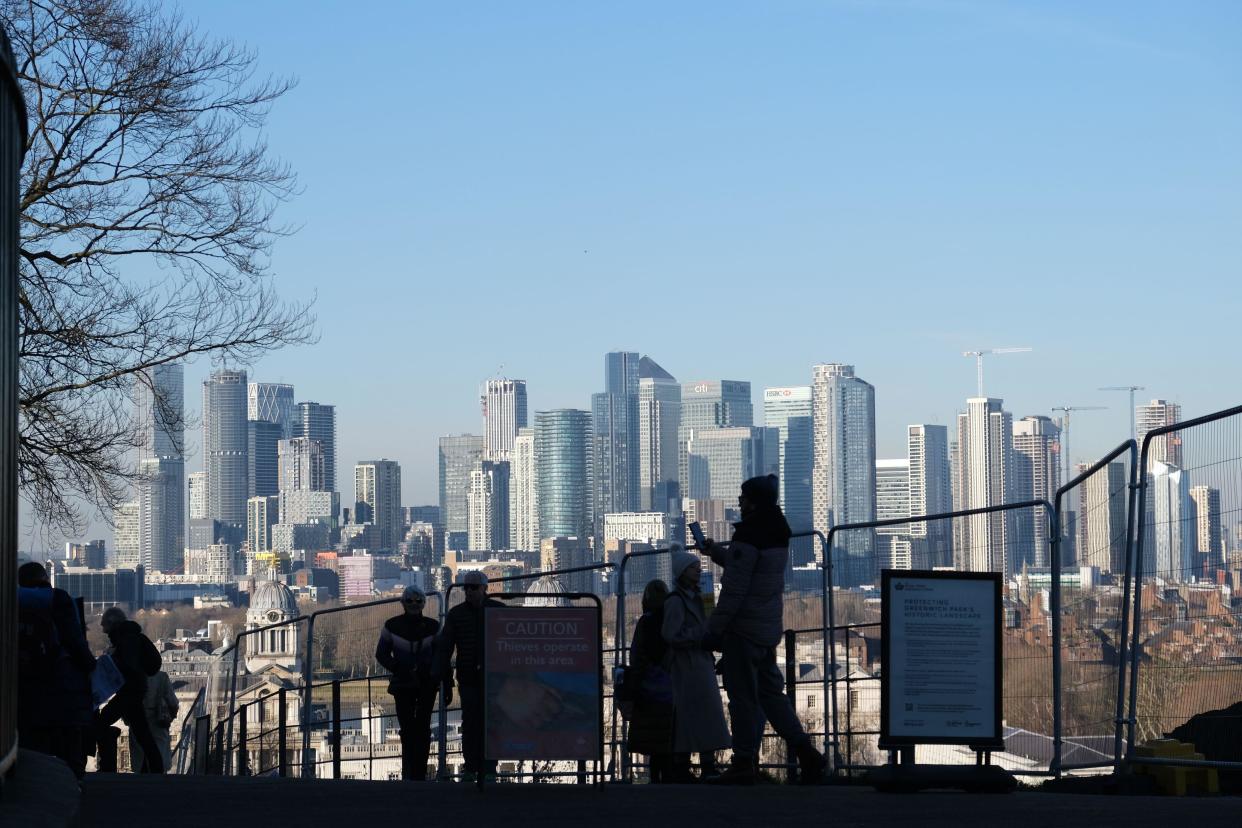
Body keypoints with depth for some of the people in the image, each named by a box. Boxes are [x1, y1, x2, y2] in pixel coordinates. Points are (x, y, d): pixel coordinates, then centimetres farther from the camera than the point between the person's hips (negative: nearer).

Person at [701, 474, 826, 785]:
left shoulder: (748, 536, -16)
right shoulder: (777, 535, 11)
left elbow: (735, 588, -19)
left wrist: (714, 630, -16)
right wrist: (716, 551, 36)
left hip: (743, 630, -9)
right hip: (769, 629, 9)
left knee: (742, 697, -3)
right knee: (770, 692, 14)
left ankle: (744, 764, -1)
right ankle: (806, 753, 6)